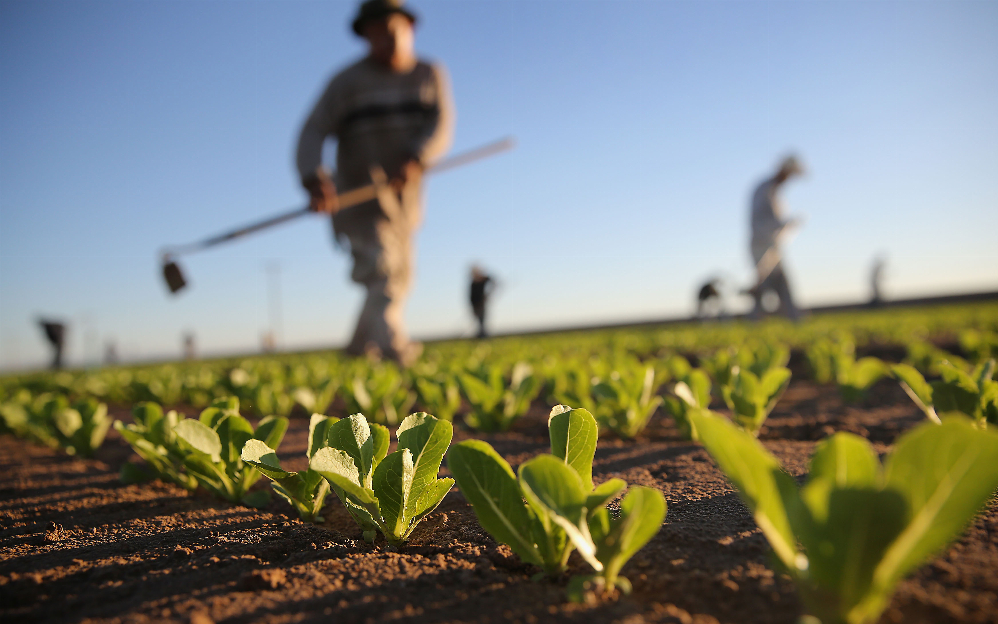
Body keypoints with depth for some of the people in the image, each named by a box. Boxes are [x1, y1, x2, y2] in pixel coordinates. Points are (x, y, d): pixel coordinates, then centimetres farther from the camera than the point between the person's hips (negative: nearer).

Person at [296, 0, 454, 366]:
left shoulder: (430, 75, 5)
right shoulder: (347, 81, -5)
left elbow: (442, 125, -10)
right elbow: (313, 133, -14)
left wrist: (415, 159, -31)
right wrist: (314, 180, -33)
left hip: (404, 197, 5)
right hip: (358, 195, -5)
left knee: (399, 280, 14)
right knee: (380, 269, -23)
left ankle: (360, 348, 33)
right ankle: (395, 347, -36)